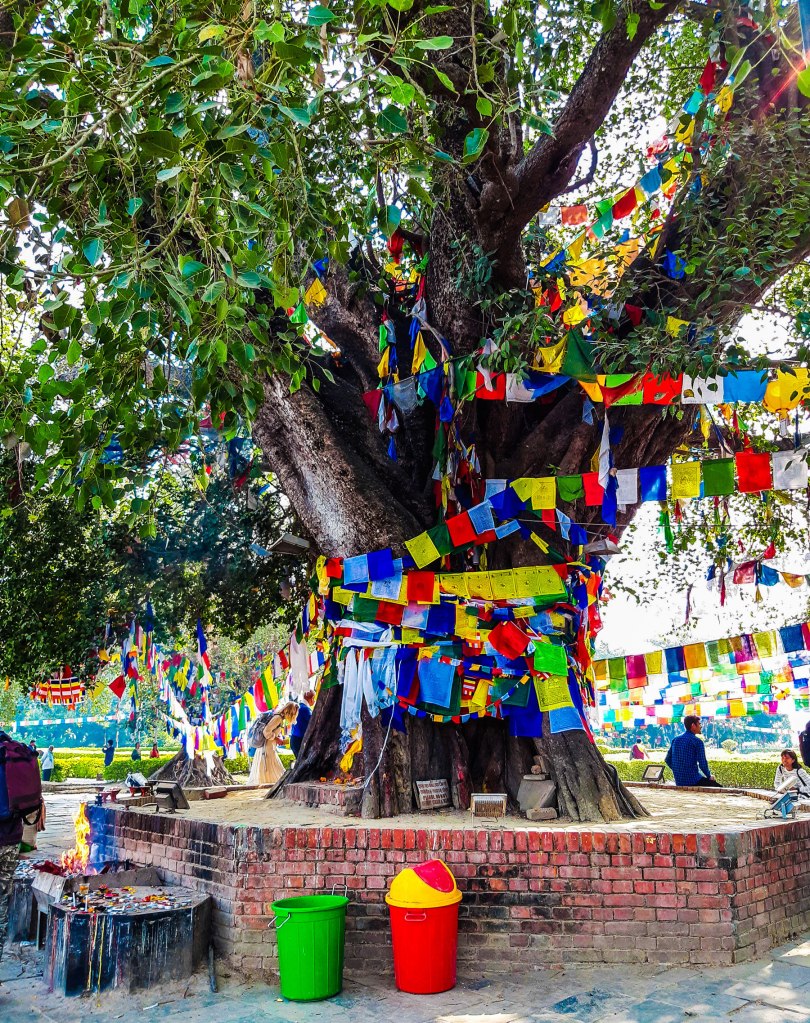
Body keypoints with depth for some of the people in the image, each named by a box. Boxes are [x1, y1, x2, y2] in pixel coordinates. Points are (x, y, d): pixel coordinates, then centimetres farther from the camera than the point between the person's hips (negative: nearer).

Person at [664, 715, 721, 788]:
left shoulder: (675, 740, 9)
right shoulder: (697, 742, -10)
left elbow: (667, 760, 13)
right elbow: (702, 764, -14)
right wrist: (709, 777, 3)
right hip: (693, 780, -7)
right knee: (719, 787, 5)